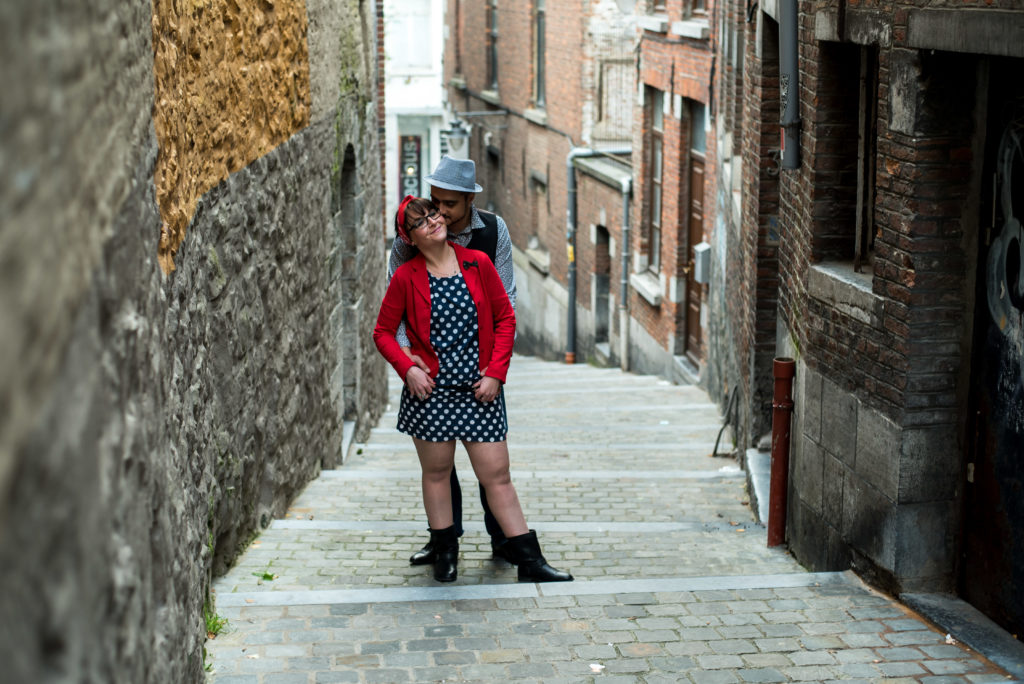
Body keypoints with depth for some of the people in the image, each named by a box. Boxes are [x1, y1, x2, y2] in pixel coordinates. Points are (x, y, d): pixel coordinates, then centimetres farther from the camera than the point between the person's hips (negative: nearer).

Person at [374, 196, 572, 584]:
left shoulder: (478, 263, 1)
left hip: (478, 390, 1)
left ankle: (529, 560, 7)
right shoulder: (406, 277, -2)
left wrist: (495, 373, -3)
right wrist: (408, 368, -11)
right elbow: (383, 332, 5)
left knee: (497, 475, 3)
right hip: (430, 391, -1)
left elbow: (505, 318, 5)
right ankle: (445, 553, 25)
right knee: (436, 471, 9)